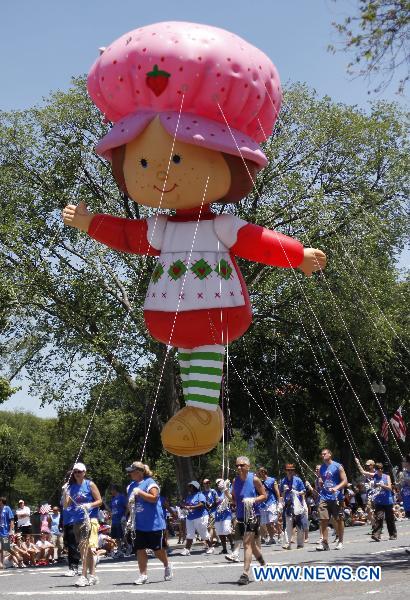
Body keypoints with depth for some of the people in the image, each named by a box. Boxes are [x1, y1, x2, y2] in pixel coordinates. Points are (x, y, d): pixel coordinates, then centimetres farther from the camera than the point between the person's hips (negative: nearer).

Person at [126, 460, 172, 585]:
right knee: (139, 549, 1)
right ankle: (143, 575, 7)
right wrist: (130, 504, 1)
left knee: (157, 549, 4)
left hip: (153, 523, -6)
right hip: (139, 524, 6)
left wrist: (139, 492, -22)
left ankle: (167, 566, 29)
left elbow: (154, 498, -22)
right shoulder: (131, 486, 12)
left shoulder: (150, 483, -11)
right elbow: (130, 502, 24)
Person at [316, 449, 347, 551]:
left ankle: (340, 541, 16)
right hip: (324, 497, 4)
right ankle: (324, 542, -4)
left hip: (336, 497, -4)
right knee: (323, 520, -6)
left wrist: (336, 488, -21)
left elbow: (345, 481, -6)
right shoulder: (321, 468, 14)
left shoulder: (338, 466, -2)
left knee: (338, 520, 5)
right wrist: (319, 483, 2)